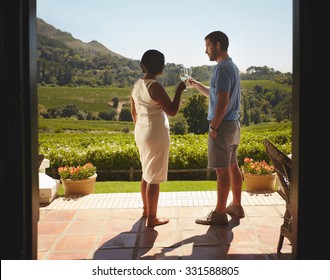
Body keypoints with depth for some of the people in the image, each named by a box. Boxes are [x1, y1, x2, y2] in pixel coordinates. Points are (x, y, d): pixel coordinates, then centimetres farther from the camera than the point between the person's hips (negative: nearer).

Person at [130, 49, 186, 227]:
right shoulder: (154, 86, -19)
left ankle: (146, 209, 34)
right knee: (154, 177, 0)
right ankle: (152, 218, 9)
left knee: (146, 173, 21)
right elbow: (172, 111, -19)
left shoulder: (137, 85, 7)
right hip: (156, 134, -9)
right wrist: (179, 90, -8)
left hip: (141, 133, 9)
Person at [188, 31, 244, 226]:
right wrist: (197, 85, 13)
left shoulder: (222, 67, -16)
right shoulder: (232, 66, 15)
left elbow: (222, 101, -22)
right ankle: (236, 206, 26)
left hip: (223, 125, -10)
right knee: (233, 166, 16)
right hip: (233, 124, 10)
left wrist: (213, 127, -17)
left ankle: (219, 214, 4)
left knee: (222, 170, -4)